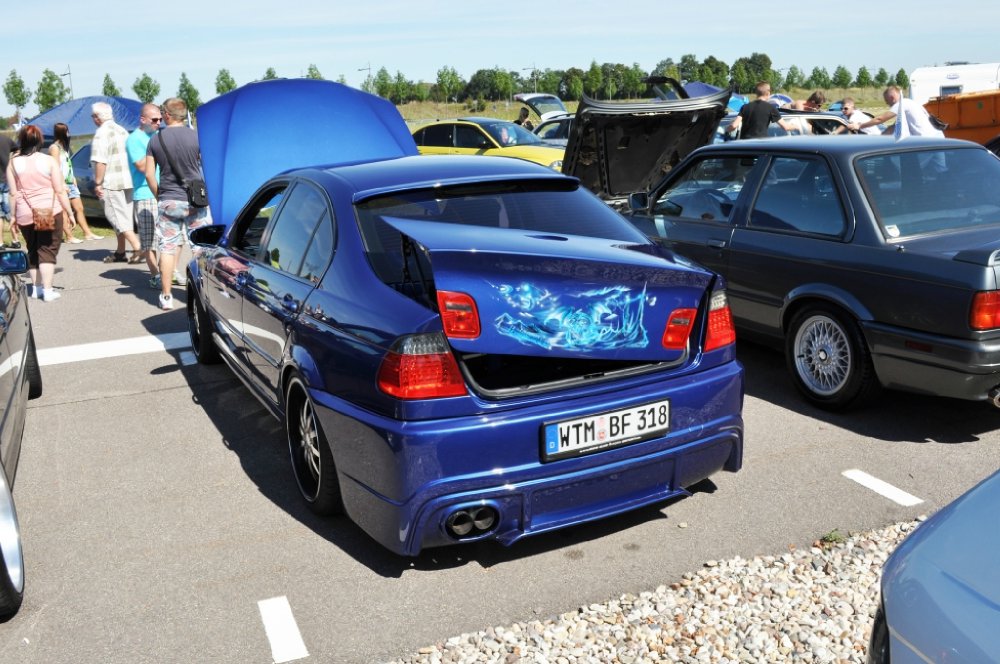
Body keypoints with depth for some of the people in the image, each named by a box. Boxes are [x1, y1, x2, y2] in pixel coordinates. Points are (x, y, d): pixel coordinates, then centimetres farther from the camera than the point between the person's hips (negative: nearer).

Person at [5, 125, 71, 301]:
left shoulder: (14, 163, 1)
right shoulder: (49, 161, -5)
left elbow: (13, 193, 1)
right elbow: (60, 191, -6)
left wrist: (13, 215, 9)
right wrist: (70, 212, 0)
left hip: (24, 214, 3)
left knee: (33, 250, 17)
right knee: (47, 250, 0)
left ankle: (36, 287, 20)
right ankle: (47, 290, -6)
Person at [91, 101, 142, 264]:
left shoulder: (102, 133, -11)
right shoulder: (121, 130, 16)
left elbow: (100, 161, -19)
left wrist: (98, 183, -13)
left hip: (112, 182, -9)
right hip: (127, 180, 9)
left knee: (119, 218, -6)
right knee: (121, 217, 14)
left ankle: (138, 249, -15)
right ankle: (120, 252, 20)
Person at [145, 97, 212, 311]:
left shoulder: (156, 140, 1)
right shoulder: (196, 137, -5)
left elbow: (149, 174, 2)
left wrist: (159, 196, 14)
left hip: (168, 201, 2)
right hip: (195, 201, -1)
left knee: (167, 247, 6)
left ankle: (166, 296, 7)